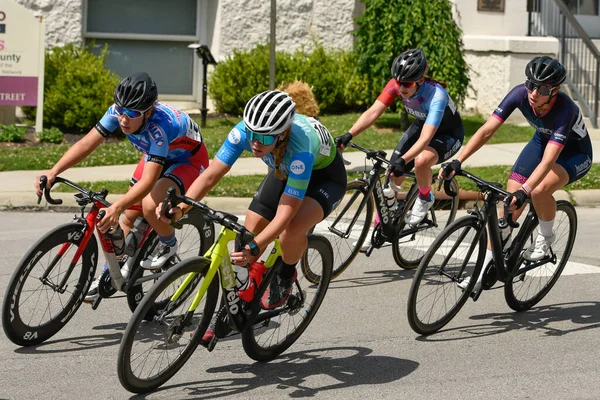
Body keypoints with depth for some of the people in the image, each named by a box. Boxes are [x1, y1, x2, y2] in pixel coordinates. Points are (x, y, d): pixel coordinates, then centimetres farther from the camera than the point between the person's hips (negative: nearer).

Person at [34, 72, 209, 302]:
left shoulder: (160, 126, -42)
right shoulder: (119, 111, -24)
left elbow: (148, 180, -46)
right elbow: (87, 143, -26)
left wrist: (117, 207, -59)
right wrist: (53, 172, -39)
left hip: (188, 159, -7)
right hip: (156, 156, 7)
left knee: (150, 205, -31)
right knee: (129, 217, 2)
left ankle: (168, 245, -1)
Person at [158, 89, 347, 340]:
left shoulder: (299, 148, -42)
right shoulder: (245, 130, -29)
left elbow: (285, 213, -42)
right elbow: (211, 175, -27)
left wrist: (254, 248, -53)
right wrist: (179, 206, -42)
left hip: (324, 175, -5)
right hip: (284, 171, 6)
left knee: (293, 228, -34)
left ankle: (285, 275, -1)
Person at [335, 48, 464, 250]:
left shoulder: (436, 95, -37)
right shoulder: (397, 84, -22)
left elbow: (425, 138, -47)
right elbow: (373, 112, -27)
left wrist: (402, 160, -60)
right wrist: (348, 136, -40)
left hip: (448, 134, -6)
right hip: (421, 125, 6)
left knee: (421, 160, -36)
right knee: (392, 174, -6)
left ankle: (425, 199, -6)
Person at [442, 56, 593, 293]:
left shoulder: (564, 110, -38)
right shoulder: (520, 94, -26)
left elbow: (548, 161, -45)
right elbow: (486, 130, -25)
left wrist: (523, 192, -58)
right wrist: (457, 162, -35)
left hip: (575, 154, -5)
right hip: (542, 141, 5)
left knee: (539, 190, -34)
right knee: (509, 207, -7)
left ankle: (545, 238, -4)